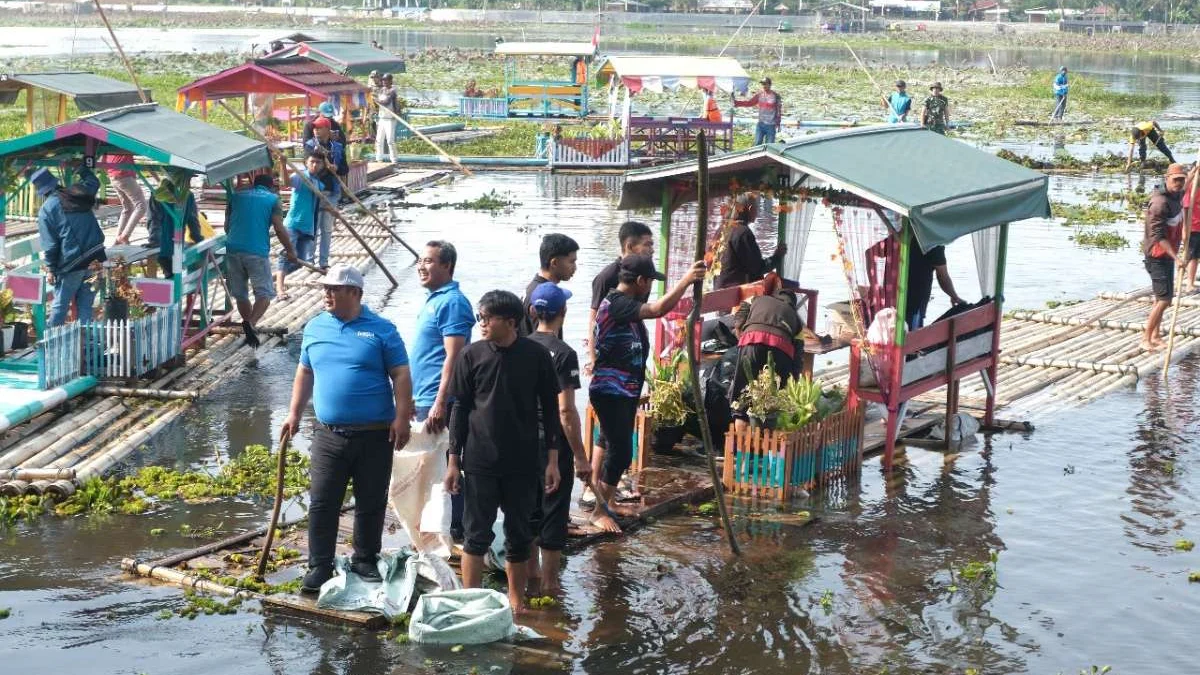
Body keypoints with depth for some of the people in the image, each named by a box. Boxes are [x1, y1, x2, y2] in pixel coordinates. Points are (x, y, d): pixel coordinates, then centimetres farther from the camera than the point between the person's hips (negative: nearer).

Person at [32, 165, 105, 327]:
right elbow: (93, 181, 31)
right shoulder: (79, 193, 8)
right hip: (95, 258, 4)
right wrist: (81, 168, 45)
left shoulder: (47, 209, -4)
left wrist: (50, 268, -1)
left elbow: (49, 243, -6)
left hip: (71, 264, -4)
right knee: (85, 305, 9)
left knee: (60, 305, 7)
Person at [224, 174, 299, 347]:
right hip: (257, 251, -4)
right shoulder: (272, 199, 6)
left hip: (233, 249, 4)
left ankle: (250, 332, 22)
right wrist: (290, 250, 11)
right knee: (264, 294, 2)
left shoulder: (236, 196, 18)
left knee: (240, 294, 16)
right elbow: (279, 229, -2)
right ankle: (251, 323, -22)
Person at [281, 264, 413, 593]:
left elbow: (400, 376, -4)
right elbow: (304, 373, 18)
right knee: (322, 504, 1)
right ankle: (319, 566, 9)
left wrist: (402, 418, -12)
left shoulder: (381, 330, -3)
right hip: (329, 434, 3)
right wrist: (294, 414, 13)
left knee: (371, 504, 8)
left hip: (374, 435, -2)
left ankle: (365, 561, 23)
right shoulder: (315, 328, 9)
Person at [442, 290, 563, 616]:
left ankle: (516, 601, 23)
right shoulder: (471, 355, -3)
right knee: (476, 534, 3)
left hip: (523, 464, 0)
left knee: (519, 536, 9)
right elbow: (460, 409, 2)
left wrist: (552, 459, 0)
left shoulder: (536, 356, -4)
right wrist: (453, 460, 1)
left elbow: (549, 409, 2)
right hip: (479, 463, 0)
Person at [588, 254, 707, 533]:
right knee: (621, 451, -10)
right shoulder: (616, 303, -22)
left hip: (626, 391, 10)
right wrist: (687, 280, -35)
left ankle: (608, 501, 28)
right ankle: (599, 511, -1)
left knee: (619, 449, 16)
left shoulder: (625, 302, 9)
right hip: (609, 392, -10)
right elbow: (657, 309, -36)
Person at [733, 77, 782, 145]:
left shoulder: (775, 96, -5)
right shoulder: (759, 95, 4)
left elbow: (779, 110, -3)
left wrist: (778, 123, -5)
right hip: (760, 124, 3)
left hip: (771, 125, -3)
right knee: (757, 144, 0)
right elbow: (749, 103, 9)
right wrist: (737, 103, -1)